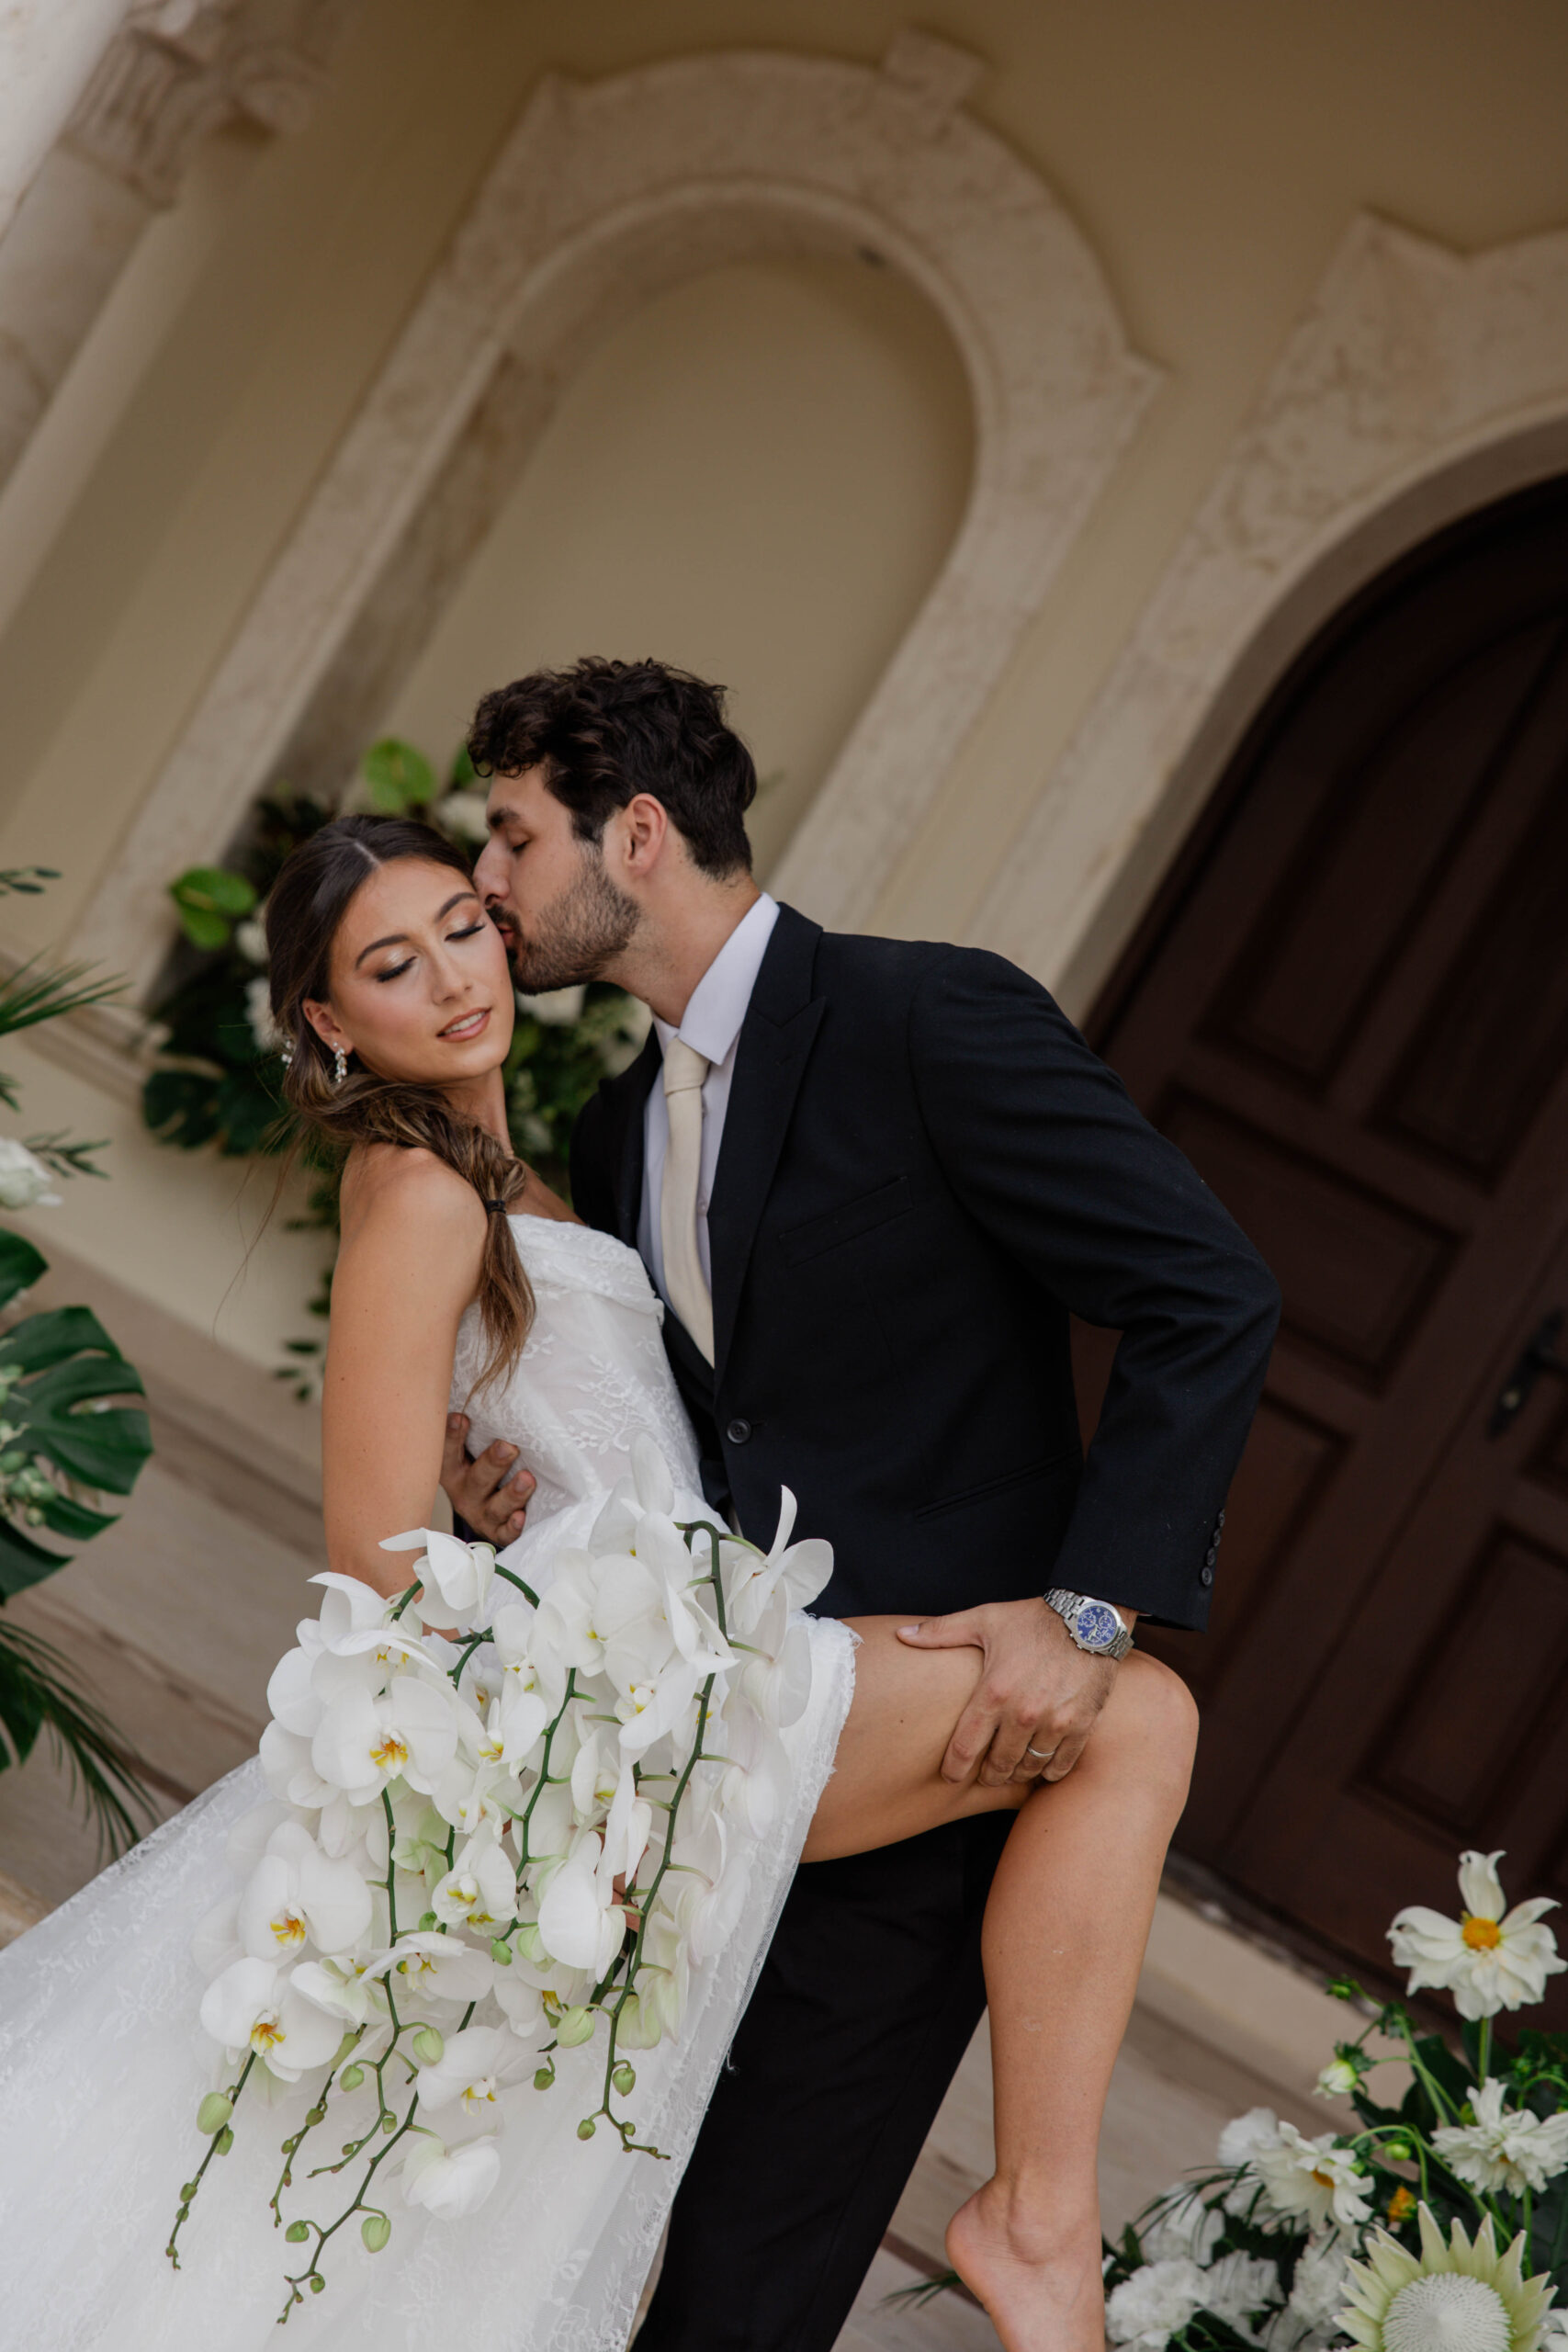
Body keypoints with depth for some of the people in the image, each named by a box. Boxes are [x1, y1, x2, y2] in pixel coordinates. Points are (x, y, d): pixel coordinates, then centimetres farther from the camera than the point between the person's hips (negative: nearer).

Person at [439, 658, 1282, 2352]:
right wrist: (531, 1493, -1)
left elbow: (1210, 1302, -15)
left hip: (942, 1731, -7)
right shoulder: (615, 1136, 14)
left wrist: (1089, 1608, -23)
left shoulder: (934, 1021, -11)